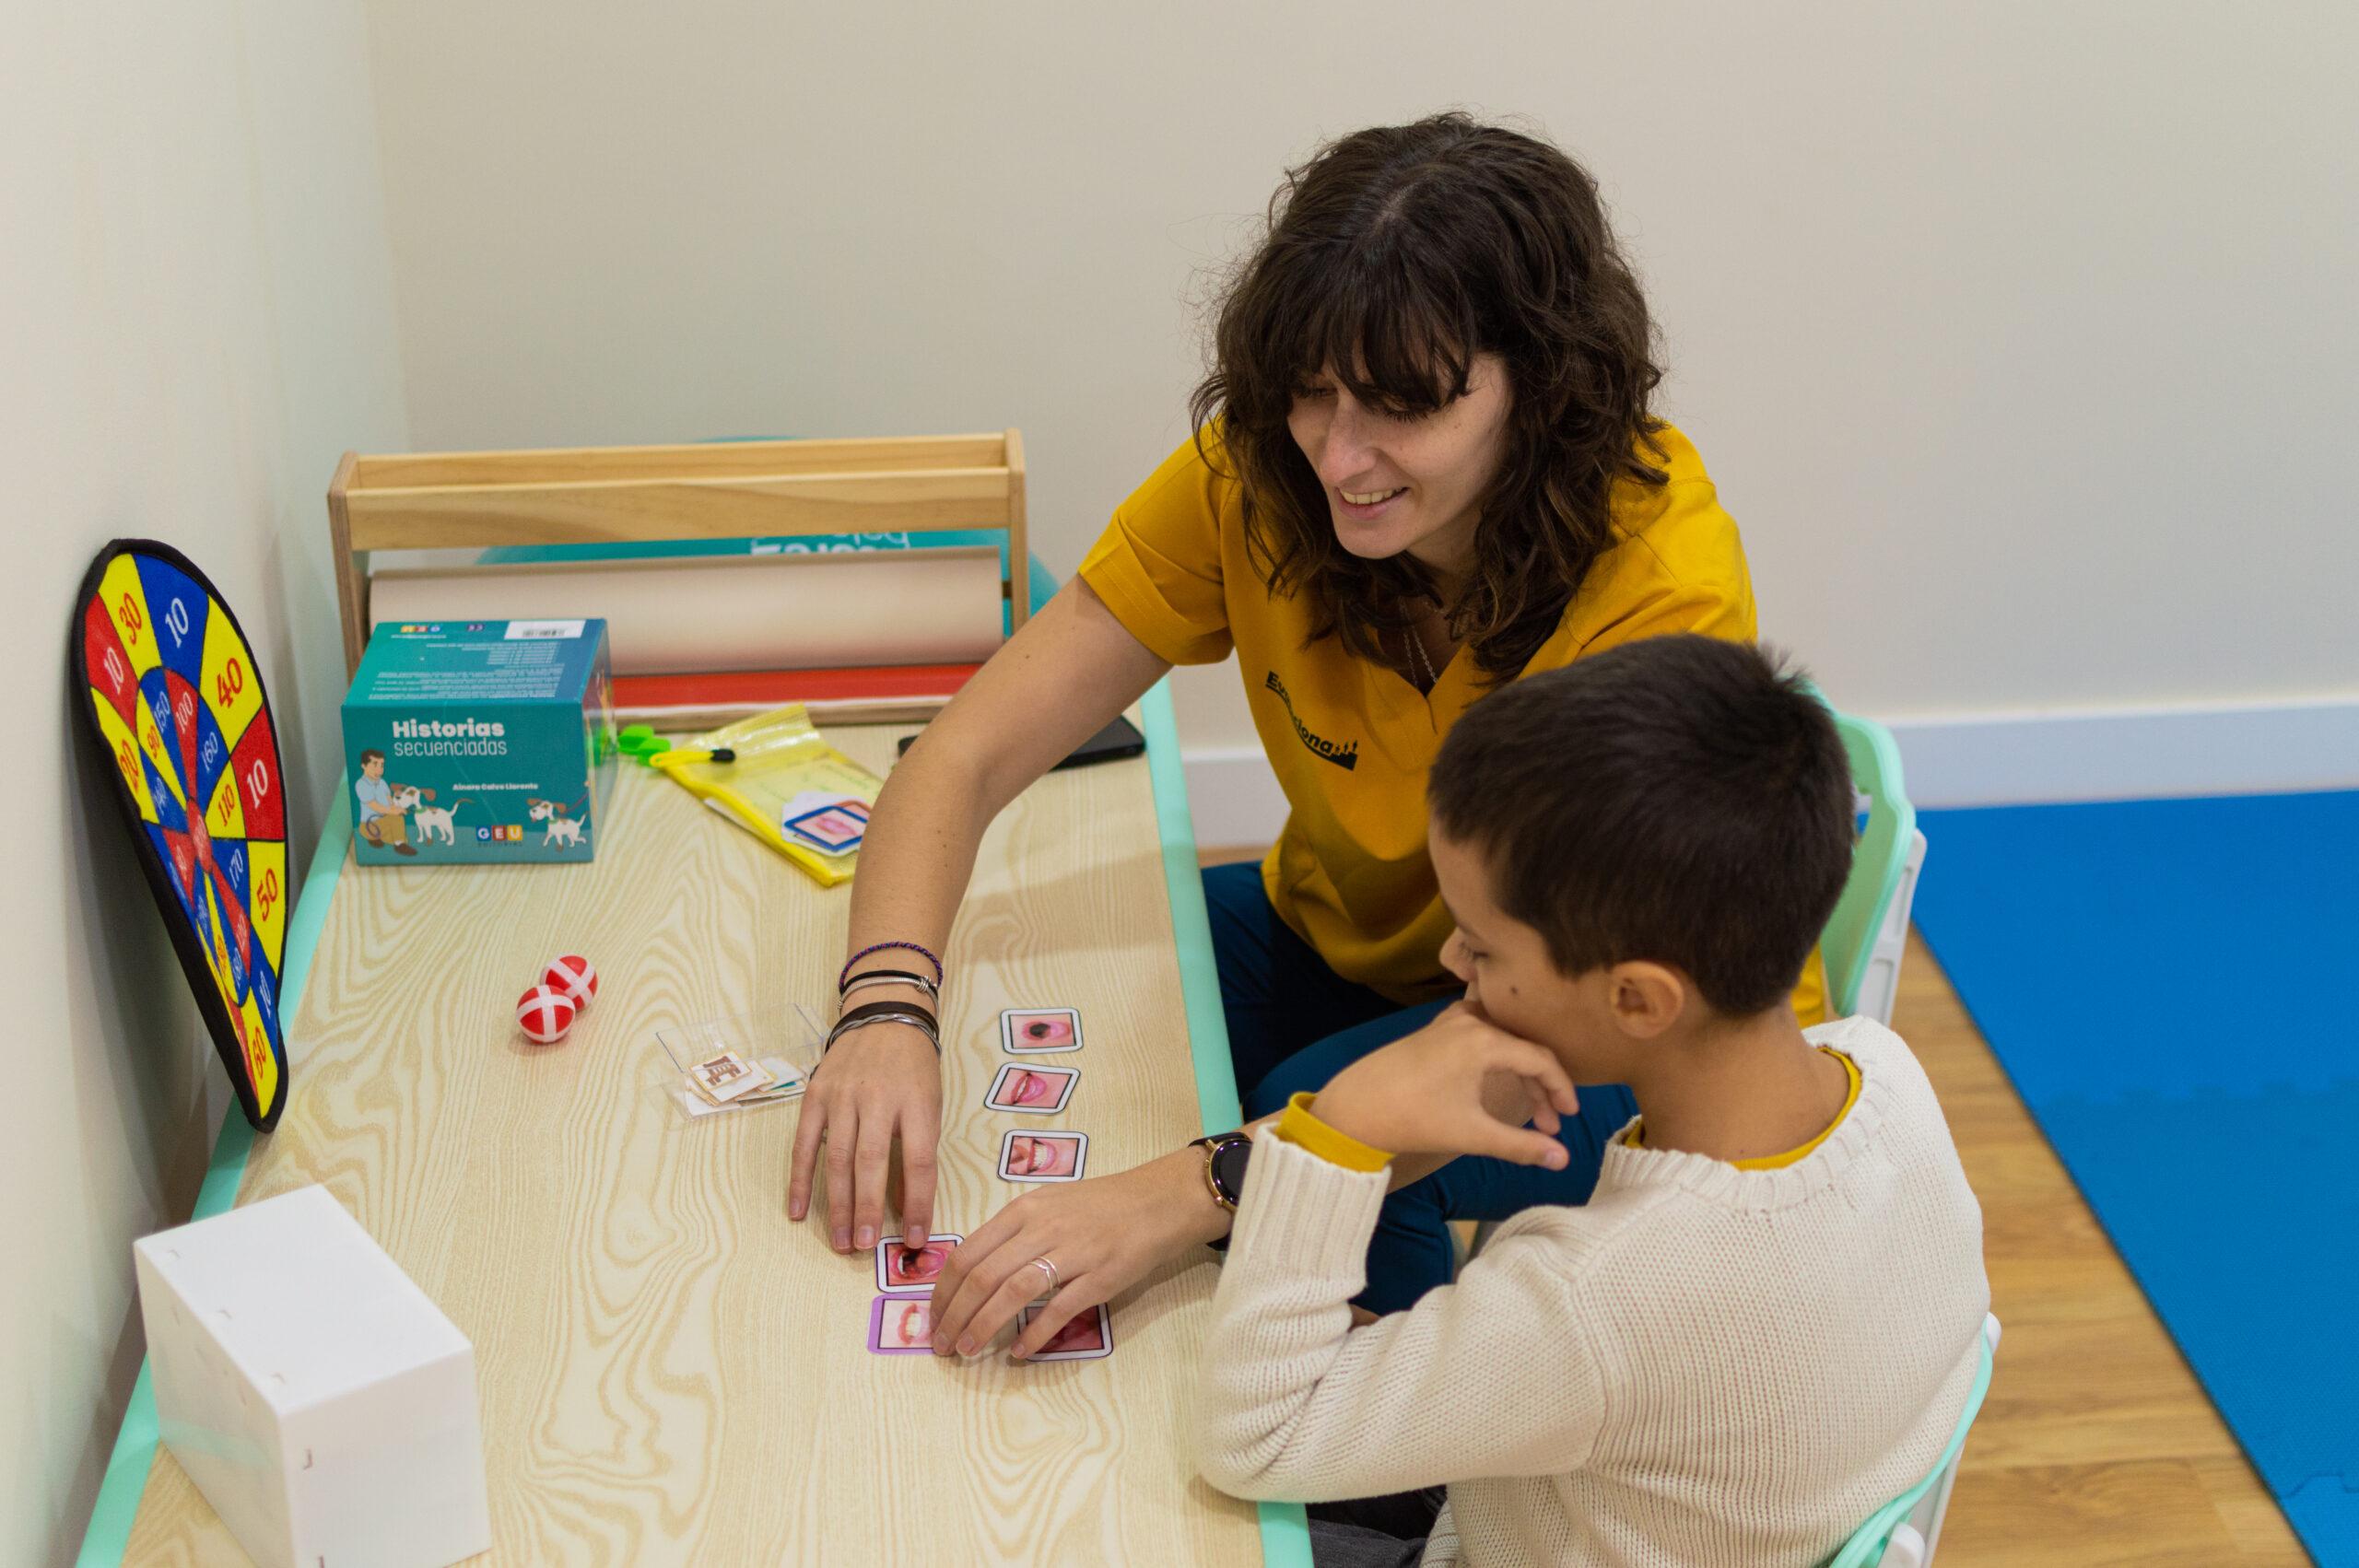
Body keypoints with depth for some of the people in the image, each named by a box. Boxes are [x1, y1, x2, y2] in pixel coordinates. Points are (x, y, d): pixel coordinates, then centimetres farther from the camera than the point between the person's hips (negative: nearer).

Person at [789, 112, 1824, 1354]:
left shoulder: (1665, 585, -32)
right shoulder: (1250, 478, -19)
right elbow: (965, 757, -18)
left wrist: (1188, 1193, -50)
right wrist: (887, 1010, -39)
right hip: (1344, 939, 5)